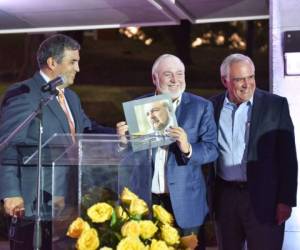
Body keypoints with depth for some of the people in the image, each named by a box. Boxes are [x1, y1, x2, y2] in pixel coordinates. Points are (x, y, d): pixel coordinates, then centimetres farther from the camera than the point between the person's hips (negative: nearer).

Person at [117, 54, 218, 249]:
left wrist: (188, 148, -25)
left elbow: (212, 150, -6)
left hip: (185, 201, -1)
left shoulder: (201, 107, 0)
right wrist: (123, 139, -14)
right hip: (145, 198, 2)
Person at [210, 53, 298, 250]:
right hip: (224, 196, 3)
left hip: (263, 198, -3)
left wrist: (286, 200, -9)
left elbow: (287, 157, -5)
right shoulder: (213, 106, 4)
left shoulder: (276, 105, -4)